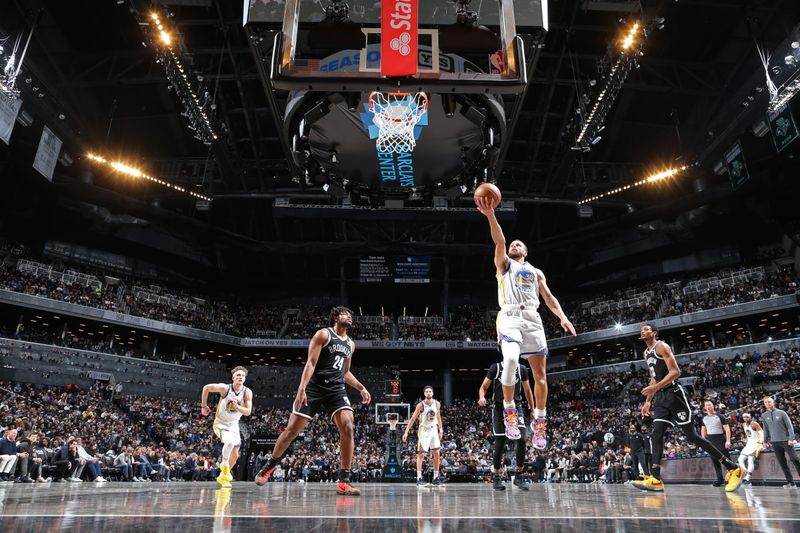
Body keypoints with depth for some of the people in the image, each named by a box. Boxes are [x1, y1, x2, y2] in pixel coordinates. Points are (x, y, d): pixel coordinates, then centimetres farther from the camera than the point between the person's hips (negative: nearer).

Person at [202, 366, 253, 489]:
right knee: (230, 442, -34)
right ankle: (224, 465, -9)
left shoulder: (247, 392, -16)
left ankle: (222, 477, 35)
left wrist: (236, 406, -35)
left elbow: (248, 412, -18)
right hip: (221, 423, -4)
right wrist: (203, 406, -2)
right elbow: (206, 388, -7)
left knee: (235, 455, 12)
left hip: (234, 424, 4)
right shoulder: (224, 388, -21)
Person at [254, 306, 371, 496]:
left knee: (347, 427, -17)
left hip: (336, 389, 4)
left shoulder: (350, 344, 17)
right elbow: (311, 363, -11)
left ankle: (344, 482, -11)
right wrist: (302, 388, -22)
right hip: (314, 387, -4)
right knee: (292, 429, 0)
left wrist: (361, 388, 15)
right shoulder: (323, 334, -2)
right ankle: (270, 465, 26)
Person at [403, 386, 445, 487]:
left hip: (434, 430, 4)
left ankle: (436, 478, 12)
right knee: (421, 454, -7)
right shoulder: (421, 405, -15)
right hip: (424, 430, -4)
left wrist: (440, 430, 9)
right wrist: (406, 432, -17)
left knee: (437, 454, 3)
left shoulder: (437, 404, -2)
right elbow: (412, 419, -12)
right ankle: (419, 478, -3)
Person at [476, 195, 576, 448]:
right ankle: (509, 411, -11)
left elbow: (548, 296, 17)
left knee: (540, 373, 0)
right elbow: (499, 241, 1)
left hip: (533, 319, 4)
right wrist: (491, 215, -13)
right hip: (510, 317, -3)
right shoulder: (504, 264, 19)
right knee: (511, 360, -29)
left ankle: (539, 421, 15)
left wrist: (562, 317, -1)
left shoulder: (536, 272, 28)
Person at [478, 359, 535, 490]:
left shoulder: (522, 369, 6)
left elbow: (527, 391, 15)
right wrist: (482, 397, -24)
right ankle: (496, 478, 13)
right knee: (500, 444, -2)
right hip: (499, 408, -2)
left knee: (522, 439, -15)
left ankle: (519, 476, 0)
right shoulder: (496, 367, -2)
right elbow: (483, 387, -2)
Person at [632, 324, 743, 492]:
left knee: (692, 436, -7)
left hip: (673, 393, -8)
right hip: (661, 397, 8)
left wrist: (656, 387, -27)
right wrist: (647, 401, 21)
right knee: (656, 435, -4)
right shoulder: (646, 353, 19)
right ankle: (655, 479, -9)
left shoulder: (661, 346, -9)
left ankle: (733, 468, 5)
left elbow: (676, 372, -18)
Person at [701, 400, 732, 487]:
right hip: (710, 439, 5)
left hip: (720, 438, -5)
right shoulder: (704, 418, 10)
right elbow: (703, 429, 20)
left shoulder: (719, 416, -5)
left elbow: (727, 428, -9)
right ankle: (720, 479, 12)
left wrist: (728, 441, -17)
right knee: (715, 460, 6)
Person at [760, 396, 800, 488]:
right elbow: (765, 429, 13)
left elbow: (789, 426, -3)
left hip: (786, 440, -3)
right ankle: (790, 482, 10)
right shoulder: (764, 416, 7)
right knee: (782, 462, 4)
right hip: (775, 442, 3)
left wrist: (791, 438, -12)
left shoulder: (781, 413, -2)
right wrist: (765, 441, 12)